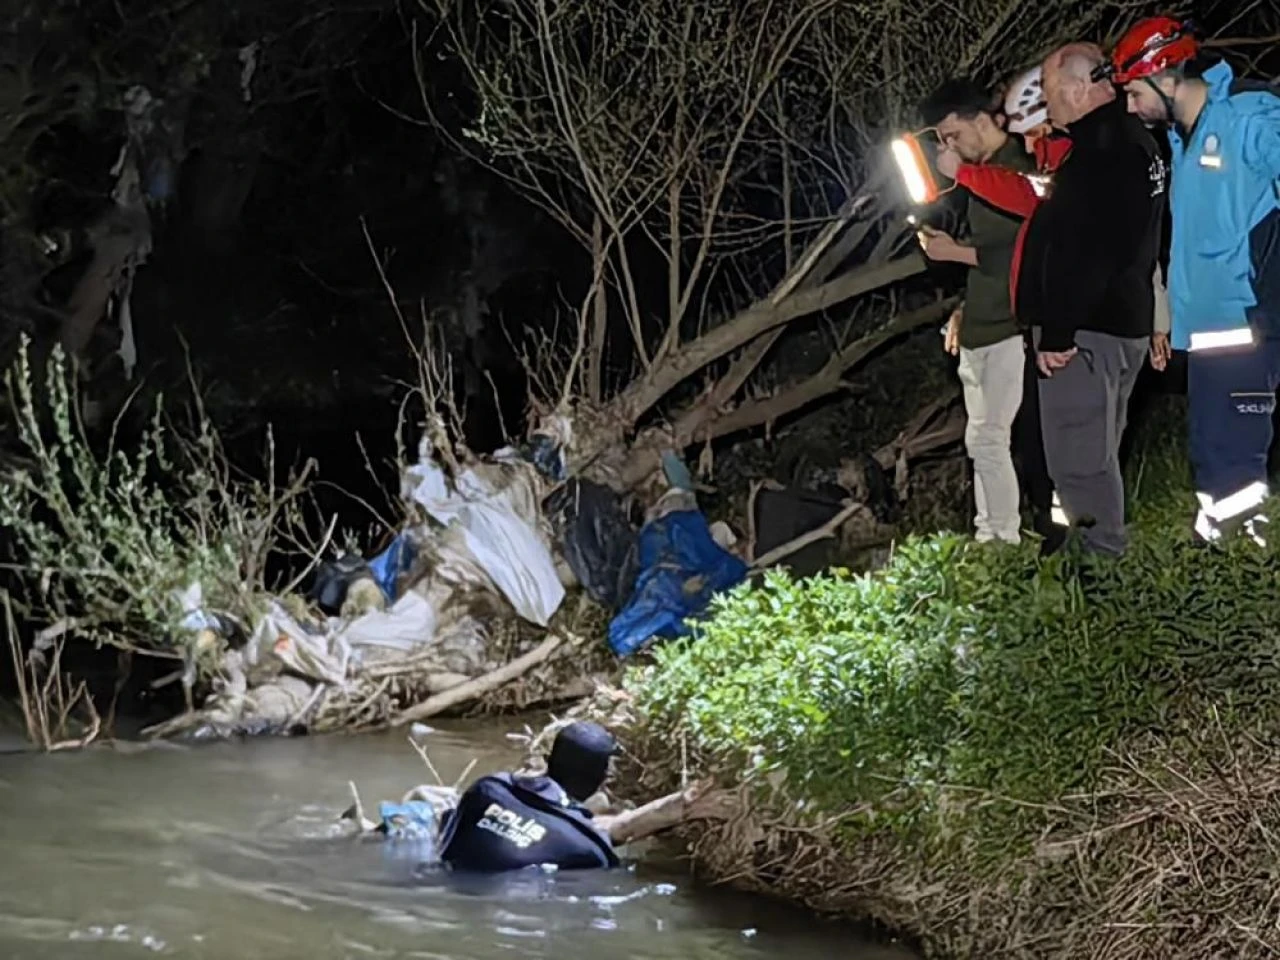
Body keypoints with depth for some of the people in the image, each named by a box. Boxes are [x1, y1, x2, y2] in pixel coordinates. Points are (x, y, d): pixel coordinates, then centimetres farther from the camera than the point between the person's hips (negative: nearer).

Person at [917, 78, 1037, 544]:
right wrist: (964, 310, 16)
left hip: (1009, 331, -9)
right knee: (982, 441, 11)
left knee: (989, 440, -11)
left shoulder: (1017, 171, -13)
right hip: (980, 331, 9)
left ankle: (1004, 541, -5)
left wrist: (956, 253, -15)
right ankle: (989, 539, 18)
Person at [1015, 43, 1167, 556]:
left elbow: (1079, 252, -24)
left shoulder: (1100, 152, -20)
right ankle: (1106, 555, 29)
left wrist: (1057, 332, -22)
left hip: (1087, 332, -11)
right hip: (1123, 322, 11)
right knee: (1094, 455, 20)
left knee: (1078, 460, -7)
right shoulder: (1132, 139, 15)